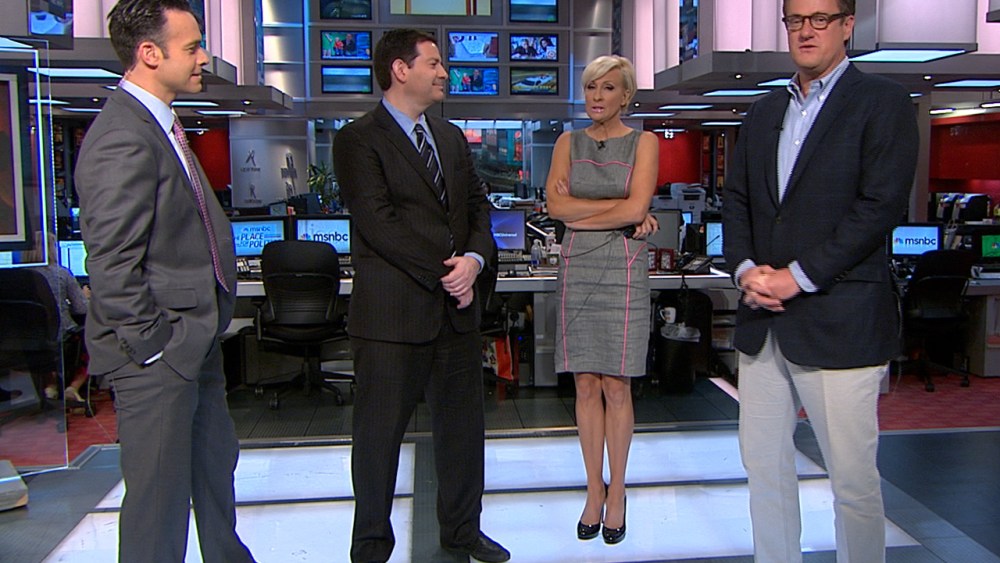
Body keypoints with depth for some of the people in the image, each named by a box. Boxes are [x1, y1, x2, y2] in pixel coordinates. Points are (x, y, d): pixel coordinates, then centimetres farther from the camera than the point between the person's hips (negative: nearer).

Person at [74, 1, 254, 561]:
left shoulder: (161, 126, 11)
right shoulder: (123, 138, -21)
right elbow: (113, 266, -23)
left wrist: (209, 328, 15)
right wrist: (150, 346, -18)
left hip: (198, 343, 10)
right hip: (159, 353, -10)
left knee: (216, 467, 25)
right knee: (160, 495, 4)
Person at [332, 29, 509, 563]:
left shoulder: (451, 137, 17)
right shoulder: (358, 139, -5)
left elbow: (478, 206, 13)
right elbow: (379, 220, -15)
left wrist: (474, 258, -7)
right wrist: (443, 271, -15)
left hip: (456, 307, 7)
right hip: (392, 310, -6)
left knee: (463, 424, 14)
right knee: (380, 431, 5)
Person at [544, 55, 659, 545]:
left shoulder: (643, 143, 3)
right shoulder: (568, 143, 10)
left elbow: (637, 208, -12)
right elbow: (555, 204, -6)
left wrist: (579, 213, -6)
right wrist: (624, 214, -10)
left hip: (623, 270, -2)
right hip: (577, 268, 3)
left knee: (616, 386, 1)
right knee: (586, 385, 6)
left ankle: (616, 493, 15)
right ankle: (594, 490, 18)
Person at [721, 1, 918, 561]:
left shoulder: (883, 102, -1)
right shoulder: (763, 113, 17)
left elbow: (880, 205, -11)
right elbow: (737, 201, 14)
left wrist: (799, 276, -15)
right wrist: (745, 268, -5)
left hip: (839, 322, -6)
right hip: (764, 322, 6)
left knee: (854, 478, 2)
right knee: (764, 463, 12)